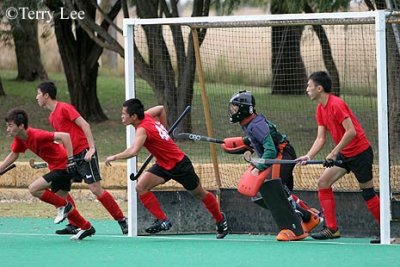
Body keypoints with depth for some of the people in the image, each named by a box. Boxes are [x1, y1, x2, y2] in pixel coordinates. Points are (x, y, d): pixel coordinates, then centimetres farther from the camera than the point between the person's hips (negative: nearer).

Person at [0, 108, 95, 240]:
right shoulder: (19, 138, 0)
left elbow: (65, 136, -29)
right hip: (56, 167, 9)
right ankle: (86, 227, 24)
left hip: (63, 167, -9)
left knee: (34, 189, -18)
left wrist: (70, 159, -29)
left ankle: (64, 206, -2)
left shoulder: (37, 136, -27)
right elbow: (13, 155, 19)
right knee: (60, 202, 13)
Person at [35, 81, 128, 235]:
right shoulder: (52, 117, 16)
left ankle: (121, 220, -4)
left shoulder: (64, 108, -11)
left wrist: (91, 148, -22)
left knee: (96, 189, -12)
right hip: (72, 156, 9)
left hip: (85, 153, -9)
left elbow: (85, 125, -16)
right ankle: (73, 225, 4)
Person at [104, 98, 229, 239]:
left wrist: (114, 157, -34)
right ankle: (162, 220, -8)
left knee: (200, 194, 12)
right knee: (141, 186, -12)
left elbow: (133, 151, -46)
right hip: (163, 164, 8)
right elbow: (161, 108, 15)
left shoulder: (143, 129, -30)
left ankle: (220, 220, 33)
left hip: (180, 164, -8)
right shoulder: (146, 116, -5)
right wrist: (163, 128, 17)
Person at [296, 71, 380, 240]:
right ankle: (332, 229, -2)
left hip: (360, 152, -9)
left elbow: (351, 131, -26)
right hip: (344, 154, 9)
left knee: (367, 193, -3)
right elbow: (321, 138, 7)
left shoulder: (336, 104, -20)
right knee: (323, 183, 0)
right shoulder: (320, 109, 7)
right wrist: (308, 156, -8)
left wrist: (334, 153, -24)